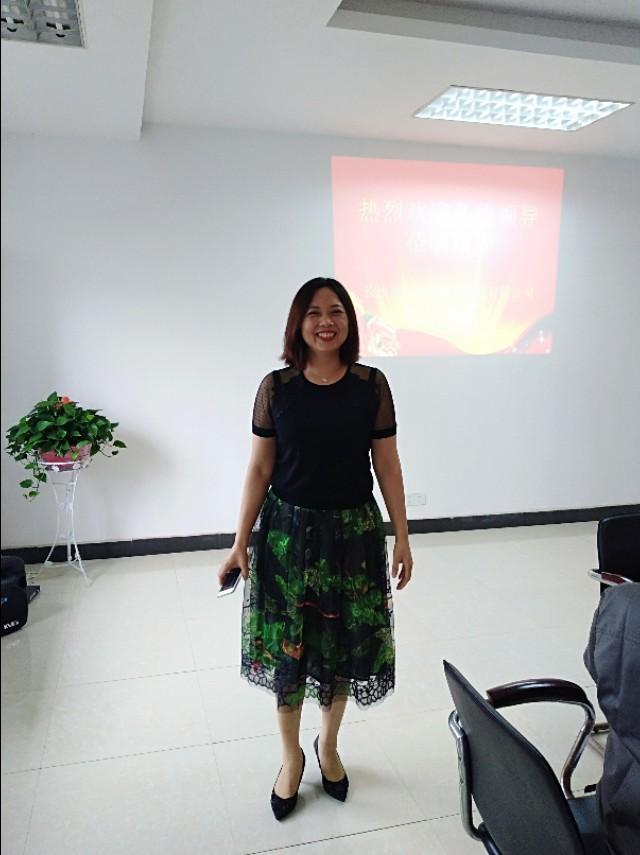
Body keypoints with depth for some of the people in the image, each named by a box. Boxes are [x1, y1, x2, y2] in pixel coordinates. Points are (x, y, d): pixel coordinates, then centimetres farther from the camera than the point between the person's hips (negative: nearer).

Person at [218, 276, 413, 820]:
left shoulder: (372, 385, -4)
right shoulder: (275, 388, -4)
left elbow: (388, 465, 0)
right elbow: (259, 470, -1)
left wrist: (402, 538, -1)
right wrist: (240, 542, -2)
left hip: (353, 531, 1)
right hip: (288, 531, 0)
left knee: (343, 643, 13)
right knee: (287, 646, 10)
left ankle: (329, 744, 40)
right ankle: (291, 756, 35)